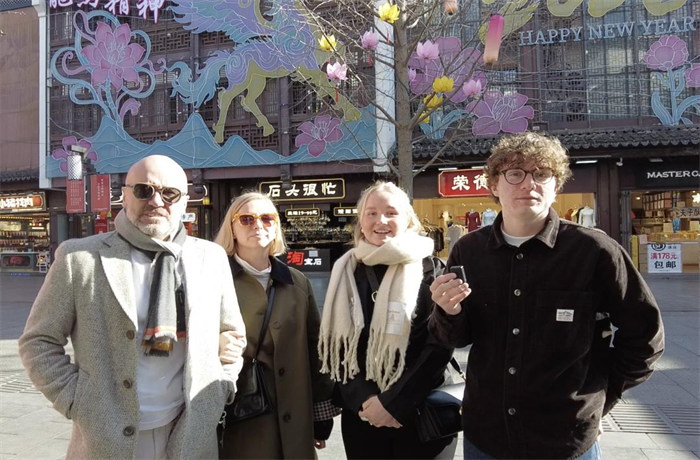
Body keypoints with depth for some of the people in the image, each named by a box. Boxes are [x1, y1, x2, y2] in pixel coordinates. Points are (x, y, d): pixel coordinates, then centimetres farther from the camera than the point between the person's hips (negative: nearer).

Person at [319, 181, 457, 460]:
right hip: (360, 415, 3)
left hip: (420, 414, -2)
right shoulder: (346, 273, 3)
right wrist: (363, 399, -9)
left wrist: (394, 403, -13)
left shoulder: (429, 269, -5)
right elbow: (333, 345, 3)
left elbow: (439, 346, -9)